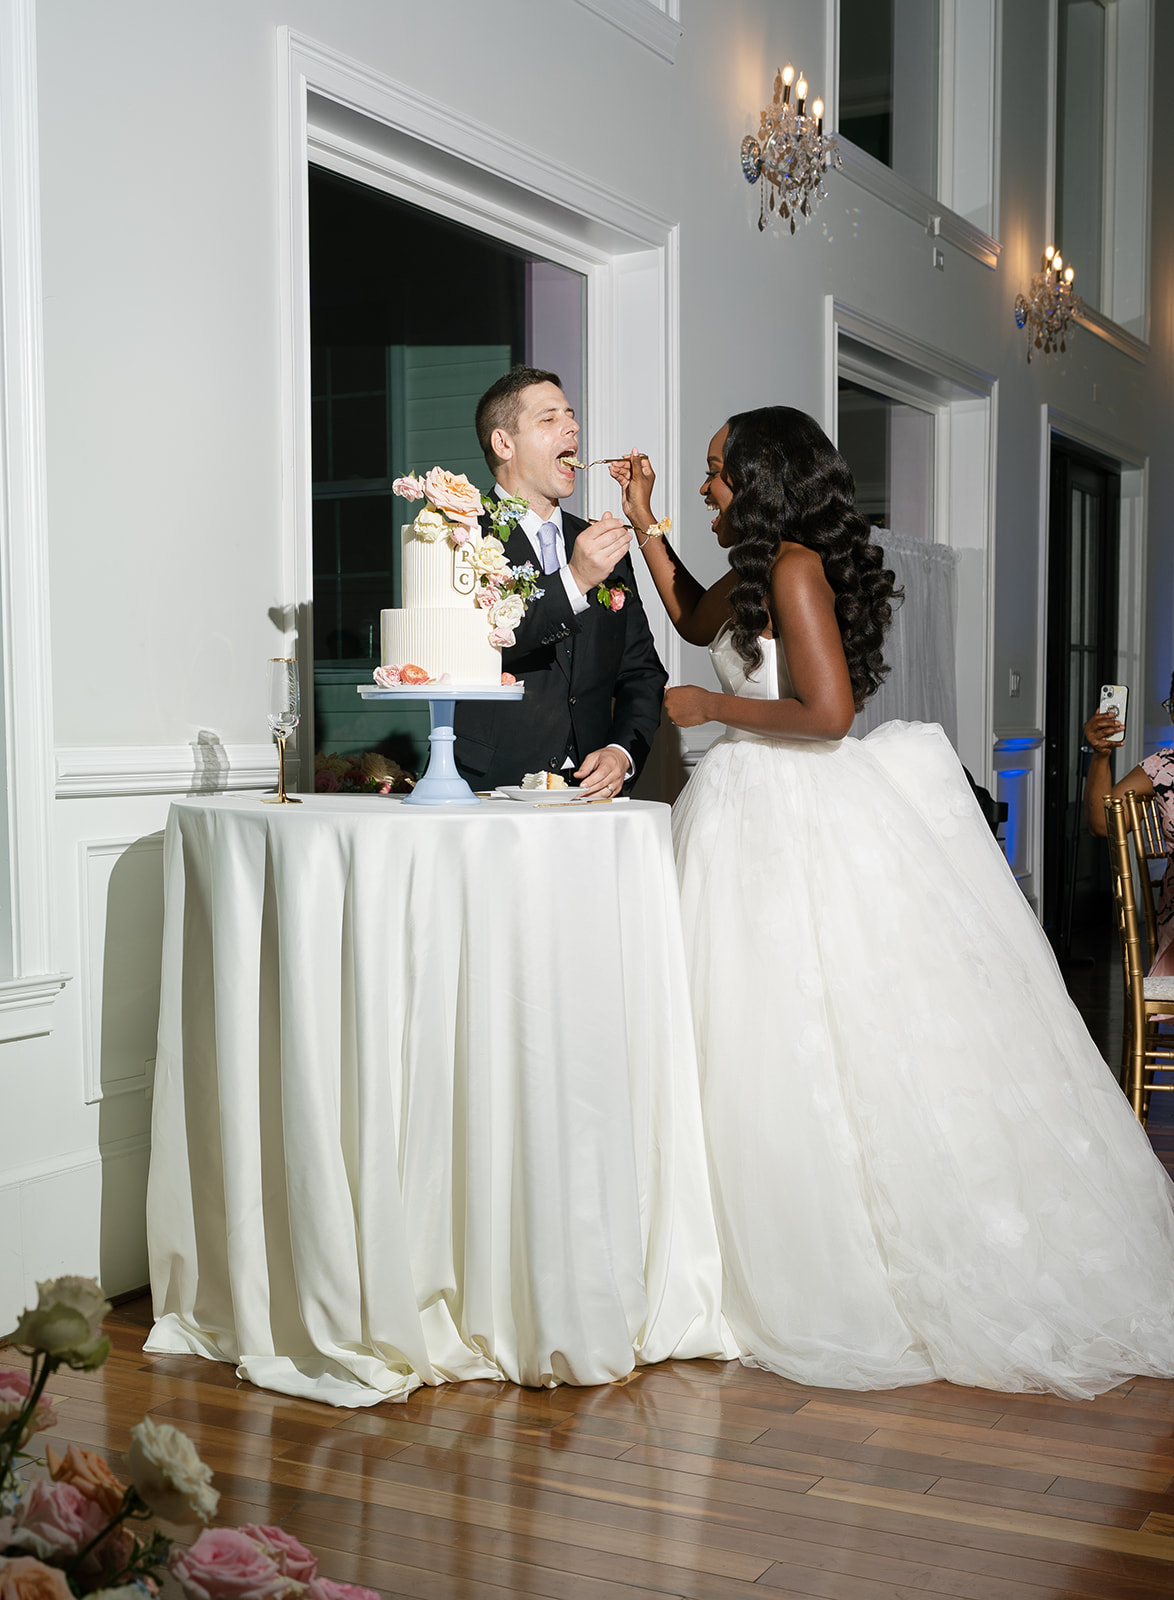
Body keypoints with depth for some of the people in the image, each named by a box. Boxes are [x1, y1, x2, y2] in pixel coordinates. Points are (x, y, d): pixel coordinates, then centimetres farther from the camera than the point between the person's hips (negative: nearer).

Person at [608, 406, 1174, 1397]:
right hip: (767, 816, 9)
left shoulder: (796, 567, -15)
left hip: (794, 822, -9)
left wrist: (710, 707, -12)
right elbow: (698, 619, 32)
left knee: (803, 1043, -1)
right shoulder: (761, 571, 12)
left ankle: (839, 1282, 8)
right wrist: (644, 523, 24)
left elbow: (827, 712, -23)